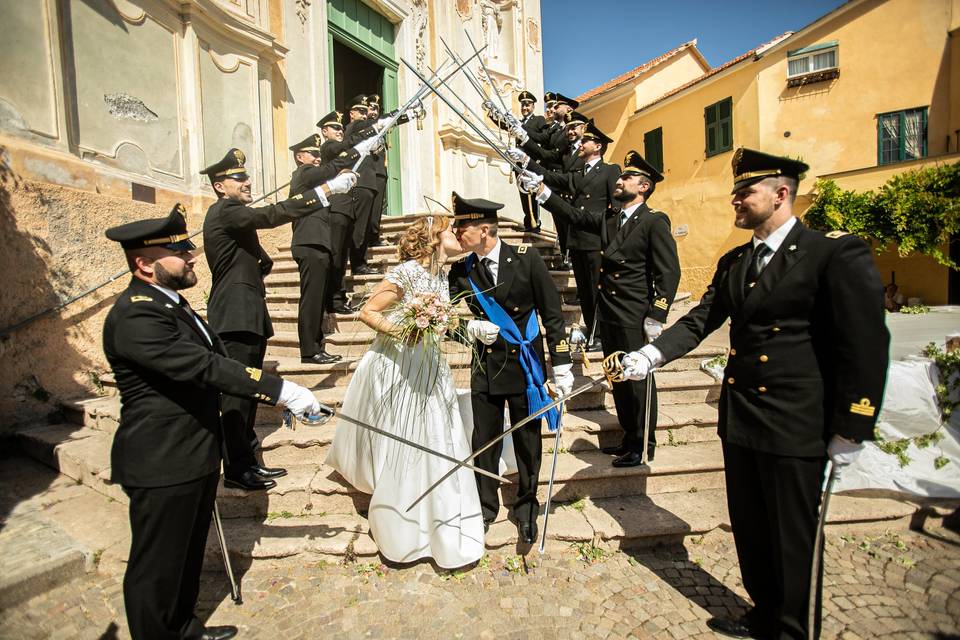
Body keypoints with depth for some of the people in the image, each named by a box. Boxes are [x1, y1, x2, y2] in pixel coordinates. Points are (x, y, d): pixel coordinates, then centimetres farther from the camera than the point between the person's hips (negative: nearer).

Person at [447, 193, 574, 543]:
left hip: (525, 366, -2)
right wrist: (471, 328, -18)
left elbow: (552, 313, -7)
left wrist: (562, 365, -8)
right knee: (484, 442, 11)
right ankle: (485, 506, 35)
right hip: (486, 367, 2)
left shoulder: (526, 258, -9)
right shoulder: (461, 271, 0)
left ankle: (526, 508, 35)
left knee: (528, 441, 11)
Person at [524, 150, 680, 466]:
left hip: (634, 317, -7)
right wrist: (541, 190, 7)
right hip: (607, 314, 7)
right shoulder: (609, 216, 12)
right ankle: (629, 437, 31)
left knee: (638, 380, 3)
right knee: (619, 380, 15)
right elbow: (575, 214, 15)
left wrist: (656, 318, -17)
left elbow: (669, 272, -12)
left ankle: (644, 446, 19)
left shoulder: (655, 221, -8)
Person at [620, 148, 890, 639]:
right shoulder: (733, 263, 10)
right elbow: (700, 320, 6)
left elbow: (867, 345, -13)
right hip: (738, 418, 7)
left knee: (793, 538, 10)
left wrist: (849, 432, -13)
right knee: (749, 529, 19)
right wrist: (652, 354, -9)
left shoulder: (836, 253, -10)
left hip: (795, 426, -6)